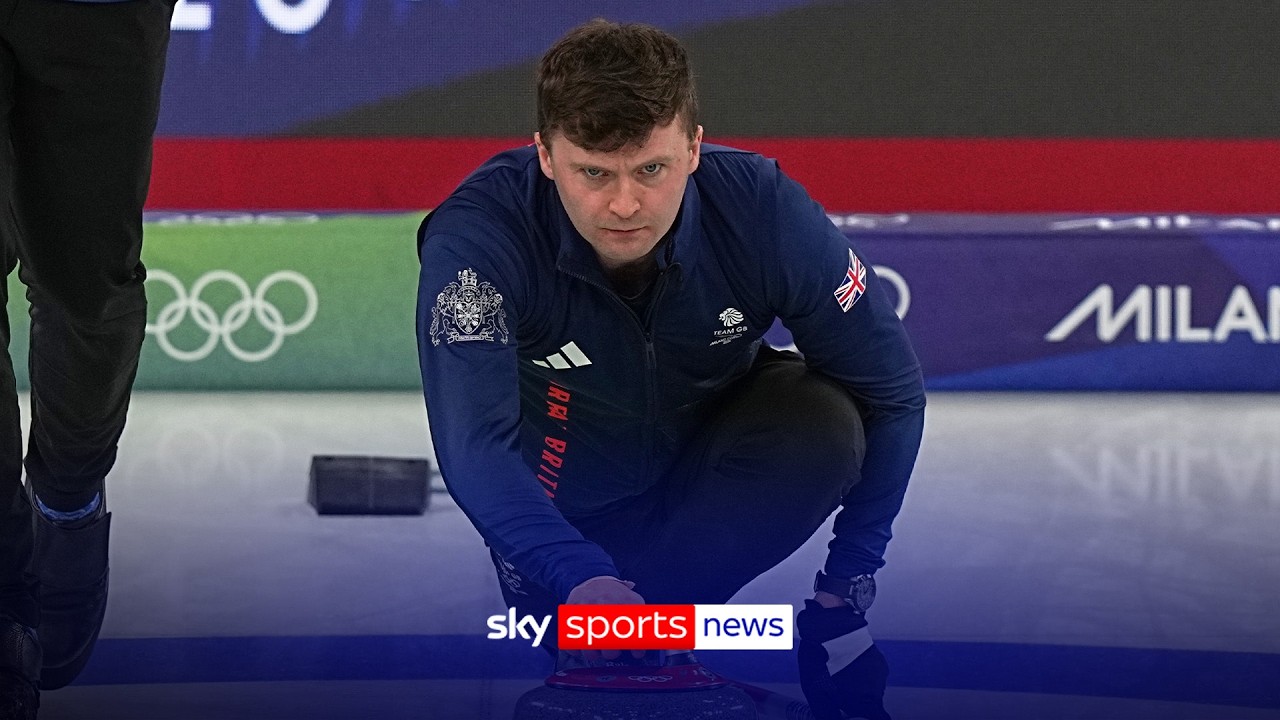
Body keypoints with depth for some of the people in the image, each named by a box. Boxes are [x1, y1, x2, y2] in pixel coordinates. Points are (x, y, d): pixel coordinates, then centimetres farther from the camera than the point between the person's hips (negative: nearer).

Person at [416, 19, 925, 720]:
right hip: (569, 498, -1)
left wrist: (845, 593, -19)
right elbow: (475, 443, -43)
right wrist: (580, 580, -58)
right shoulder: (477, 237, -33)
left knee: (825, 421, -28)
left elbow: (890, 390, -18)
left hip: (713, 450, 1)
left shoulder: (763, 210, -27)